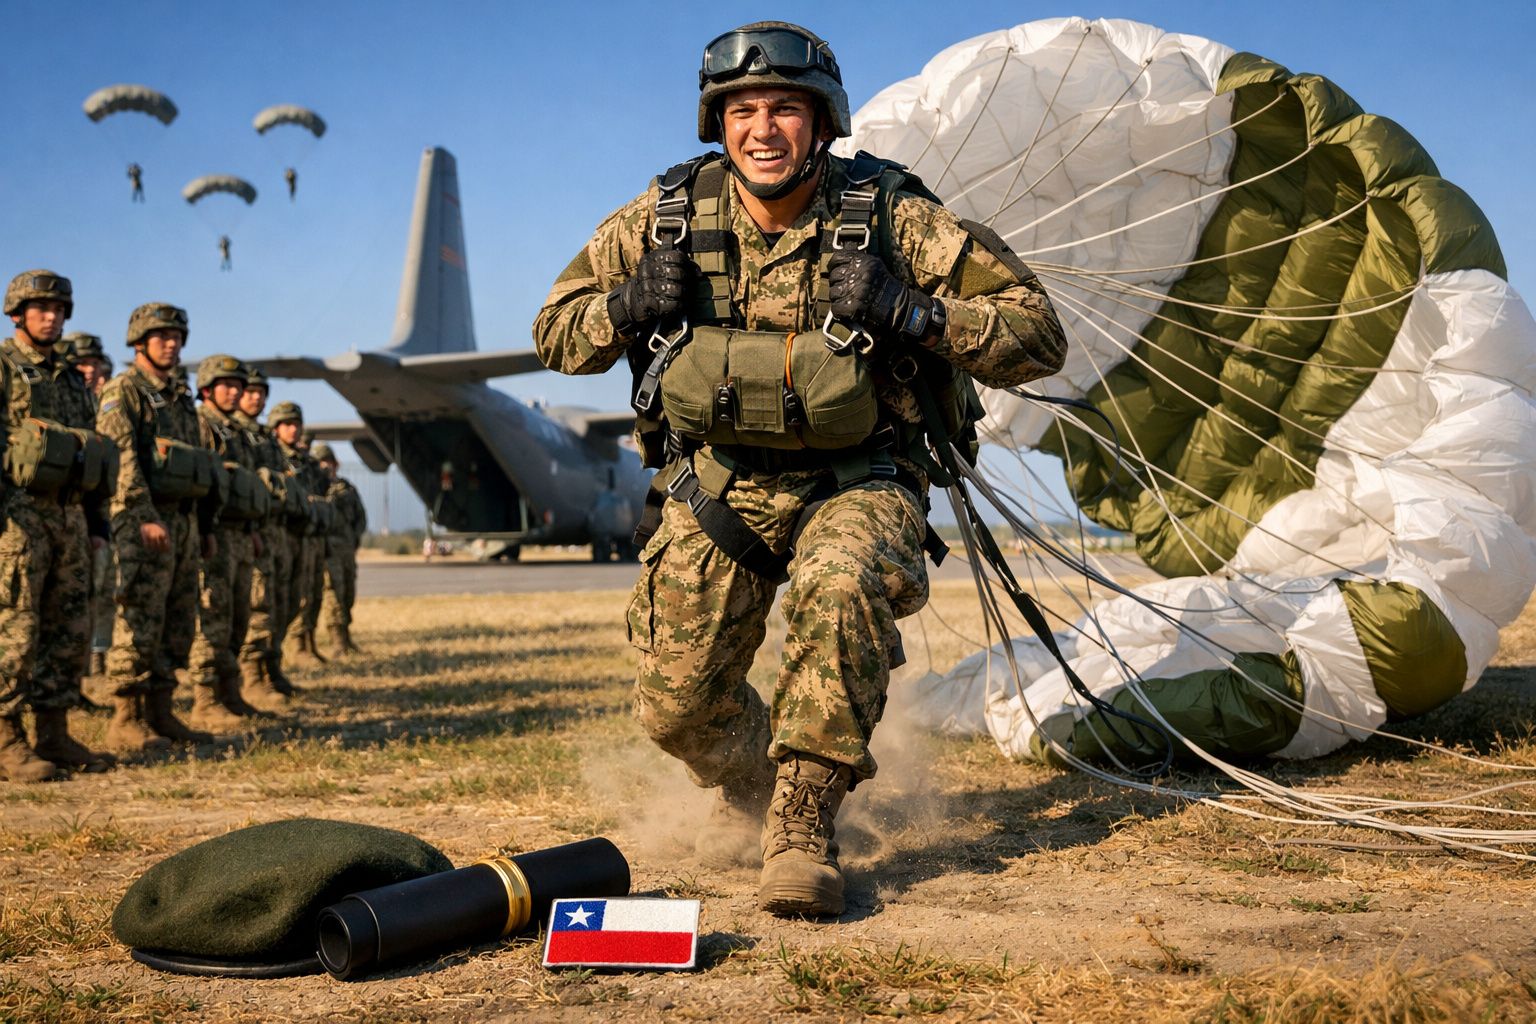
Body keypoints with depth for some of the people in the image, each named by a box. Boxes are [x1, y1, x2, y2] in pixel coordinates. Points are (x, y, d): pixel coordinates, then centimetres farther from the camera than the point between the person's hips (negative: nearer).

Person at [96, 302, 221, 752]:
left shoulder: (181, 398, 21)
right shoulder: (123, 391, -4)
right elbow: (121, 457, -15)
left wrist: (206, 526, 19)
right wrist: (146, 518, -24)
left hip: (184, 522, 8)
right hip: (144, 522, -8)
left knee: (178, 625, 9)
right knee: (139, 621, -9)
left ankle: (161, 714, 15)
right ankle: (126, 722, -6)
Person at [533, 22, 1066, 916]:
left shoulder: (891, 217, -13)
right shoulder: (666, 218, -4)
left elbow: (1038, 337, -13)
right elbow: (556, 335, 6)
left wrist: (911, 312, -28)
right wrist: (628, 307, -16)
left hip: (856, 481, -3)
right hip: (717, 483, 3)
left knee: (841, 590, -36)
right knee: (676, 707, 2)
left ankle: (803, 827, -22)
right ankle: (752, 787, 37)